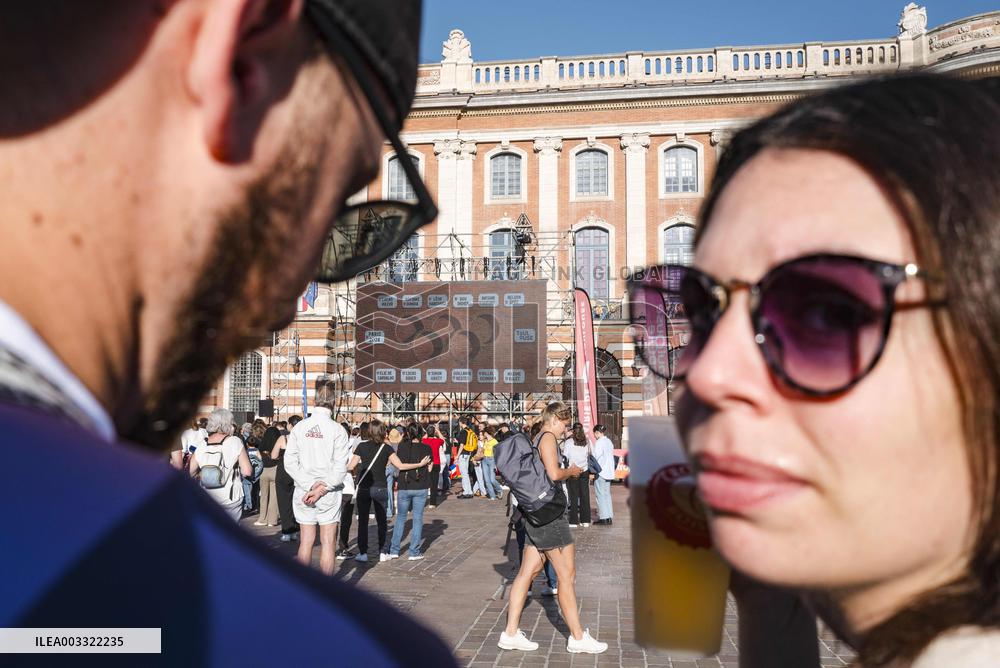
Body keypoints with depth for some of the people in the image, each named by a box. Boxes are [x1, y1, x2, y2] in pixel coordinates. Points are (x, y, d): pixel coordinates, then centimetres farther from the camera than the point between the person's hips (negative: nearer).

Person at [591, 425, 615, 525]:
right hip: (609, 472, 8)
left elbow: (596, 457, -14)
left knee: (600, 494, -3)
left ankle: (603, 517, -4)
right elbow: (610, 456, 14)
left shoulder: (599, 442, -13)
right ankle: (609, 517, 12)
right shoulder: (609, 442, 11)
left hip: (600, 472, -8)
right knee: (607, 494, 11)